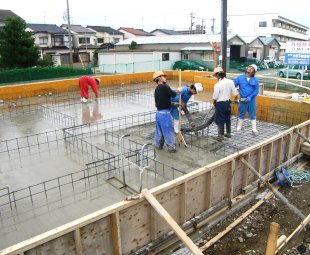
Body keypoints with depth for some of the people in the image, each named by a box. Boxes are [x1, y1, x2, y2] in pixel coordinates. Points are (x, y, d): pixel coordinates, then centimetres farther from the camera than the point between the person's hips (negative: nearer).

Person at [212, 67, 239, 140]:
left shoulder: (217, 84, -20)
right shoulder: (230, 81, -5)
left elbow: (215, 97, -14)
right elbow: (235, 93, 0)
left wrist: (214, 102, 7)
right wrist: (236, 99, 19)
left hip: (220, 103, -5)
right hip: (228, 102, 6)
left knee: (220, 120, 6)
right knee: (228, 119, 19)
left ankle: (221, 135, 14)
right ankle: (228, 133, 30)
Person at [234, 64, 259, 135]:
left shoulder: (255, 80, -1)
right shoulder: (240, 78, -2)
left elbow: (256, 91, -3)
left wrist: (250, 97, -16)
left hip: (251, 99, 0)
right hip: (242, 100, 0)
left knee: (252, 115, 7)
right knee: (241, 114, 12)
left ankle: (254, 129, 16)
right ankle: (238, 127, 25)